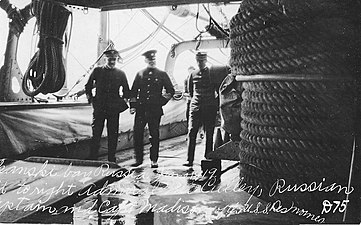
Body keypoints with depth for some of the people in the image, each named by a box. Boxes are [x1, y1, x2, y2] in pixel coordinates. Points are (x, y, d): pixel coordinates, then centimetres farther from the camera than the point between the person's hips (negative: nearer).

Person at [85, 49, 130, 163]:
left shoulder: (121, 74, 7)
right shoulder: (97, 71, 5)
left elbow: (127, 92, 13)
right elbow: (88, 86, 14)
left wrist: (121, 102, 1)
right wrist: (90, 99, 6)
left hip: (114, 109, 1)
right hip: (99, 108, -1)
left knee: (113, 136, 4)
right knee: (96, 135, 0)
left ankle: (111, 160, 14)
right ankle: (92, 160, 8)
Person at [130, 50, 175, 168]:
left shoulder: (162, 74, 7)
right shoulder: (140, 74, 11)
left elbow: (171, 91, 9)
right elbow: (133, 91, 11)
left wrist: (162, 101, 0)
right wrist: (133, 106, 2)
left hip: (155, 110, -1)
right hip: (141, 109, 2)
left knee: (154, 135, 2)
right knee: (137, 134, -3)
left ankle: (154, 160, 11)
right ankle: (138, 159, 10)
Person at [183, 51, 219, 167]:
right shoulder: (193, 74, 8)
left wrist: (216, 105, 5)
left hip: (210, 108, -2)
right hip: (195, 107, 2)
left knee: (209, 134, 3)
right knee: (191, 132, -5)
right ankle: (189, 160, -3)